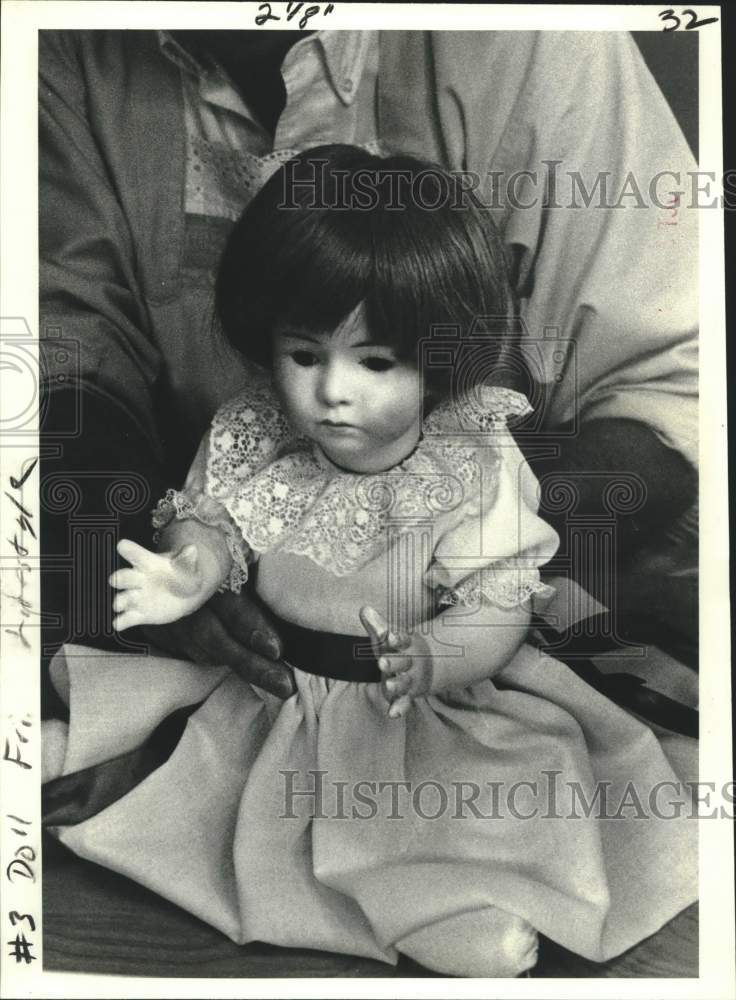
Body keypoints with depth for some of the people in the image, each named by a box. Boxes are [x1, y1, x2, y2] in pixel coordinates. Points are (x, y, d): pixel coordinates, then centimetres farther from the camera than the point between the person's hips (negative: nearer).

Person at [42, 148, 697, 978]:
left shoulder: (476, 473, -18)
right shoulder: (248, 437, -10)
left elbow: (498, 612, -18)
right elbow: (212, 518, 1)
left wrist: (428, 660, -40)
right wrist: (188, 571, -24)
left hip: (428, 704, -3)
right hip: (263, 674, 4)